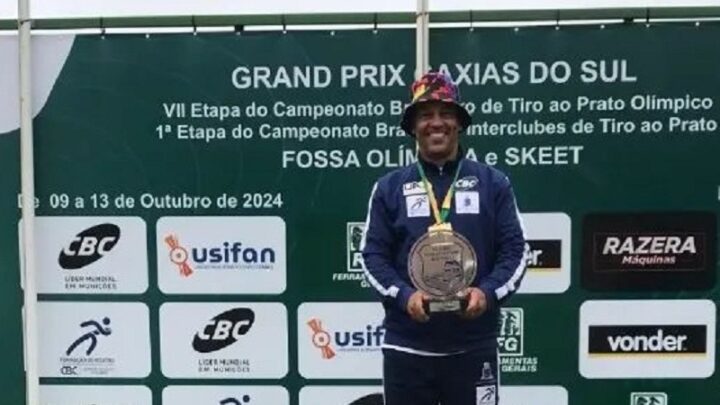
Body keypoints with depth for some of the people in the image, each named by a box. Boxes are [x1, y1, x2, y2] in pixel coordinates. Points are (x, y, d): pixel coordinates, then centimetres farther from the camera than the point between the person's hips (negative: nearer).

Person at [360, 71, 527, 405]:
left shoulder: (493, 183, 5)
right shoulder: (390, 187, 6)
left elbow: (514, 250, 2)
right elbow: (373, 255, 2)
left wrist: (487, 292, -16)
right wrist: (404, 295, -15)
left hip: (474, 346, 0)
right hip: (406, 348, 1)